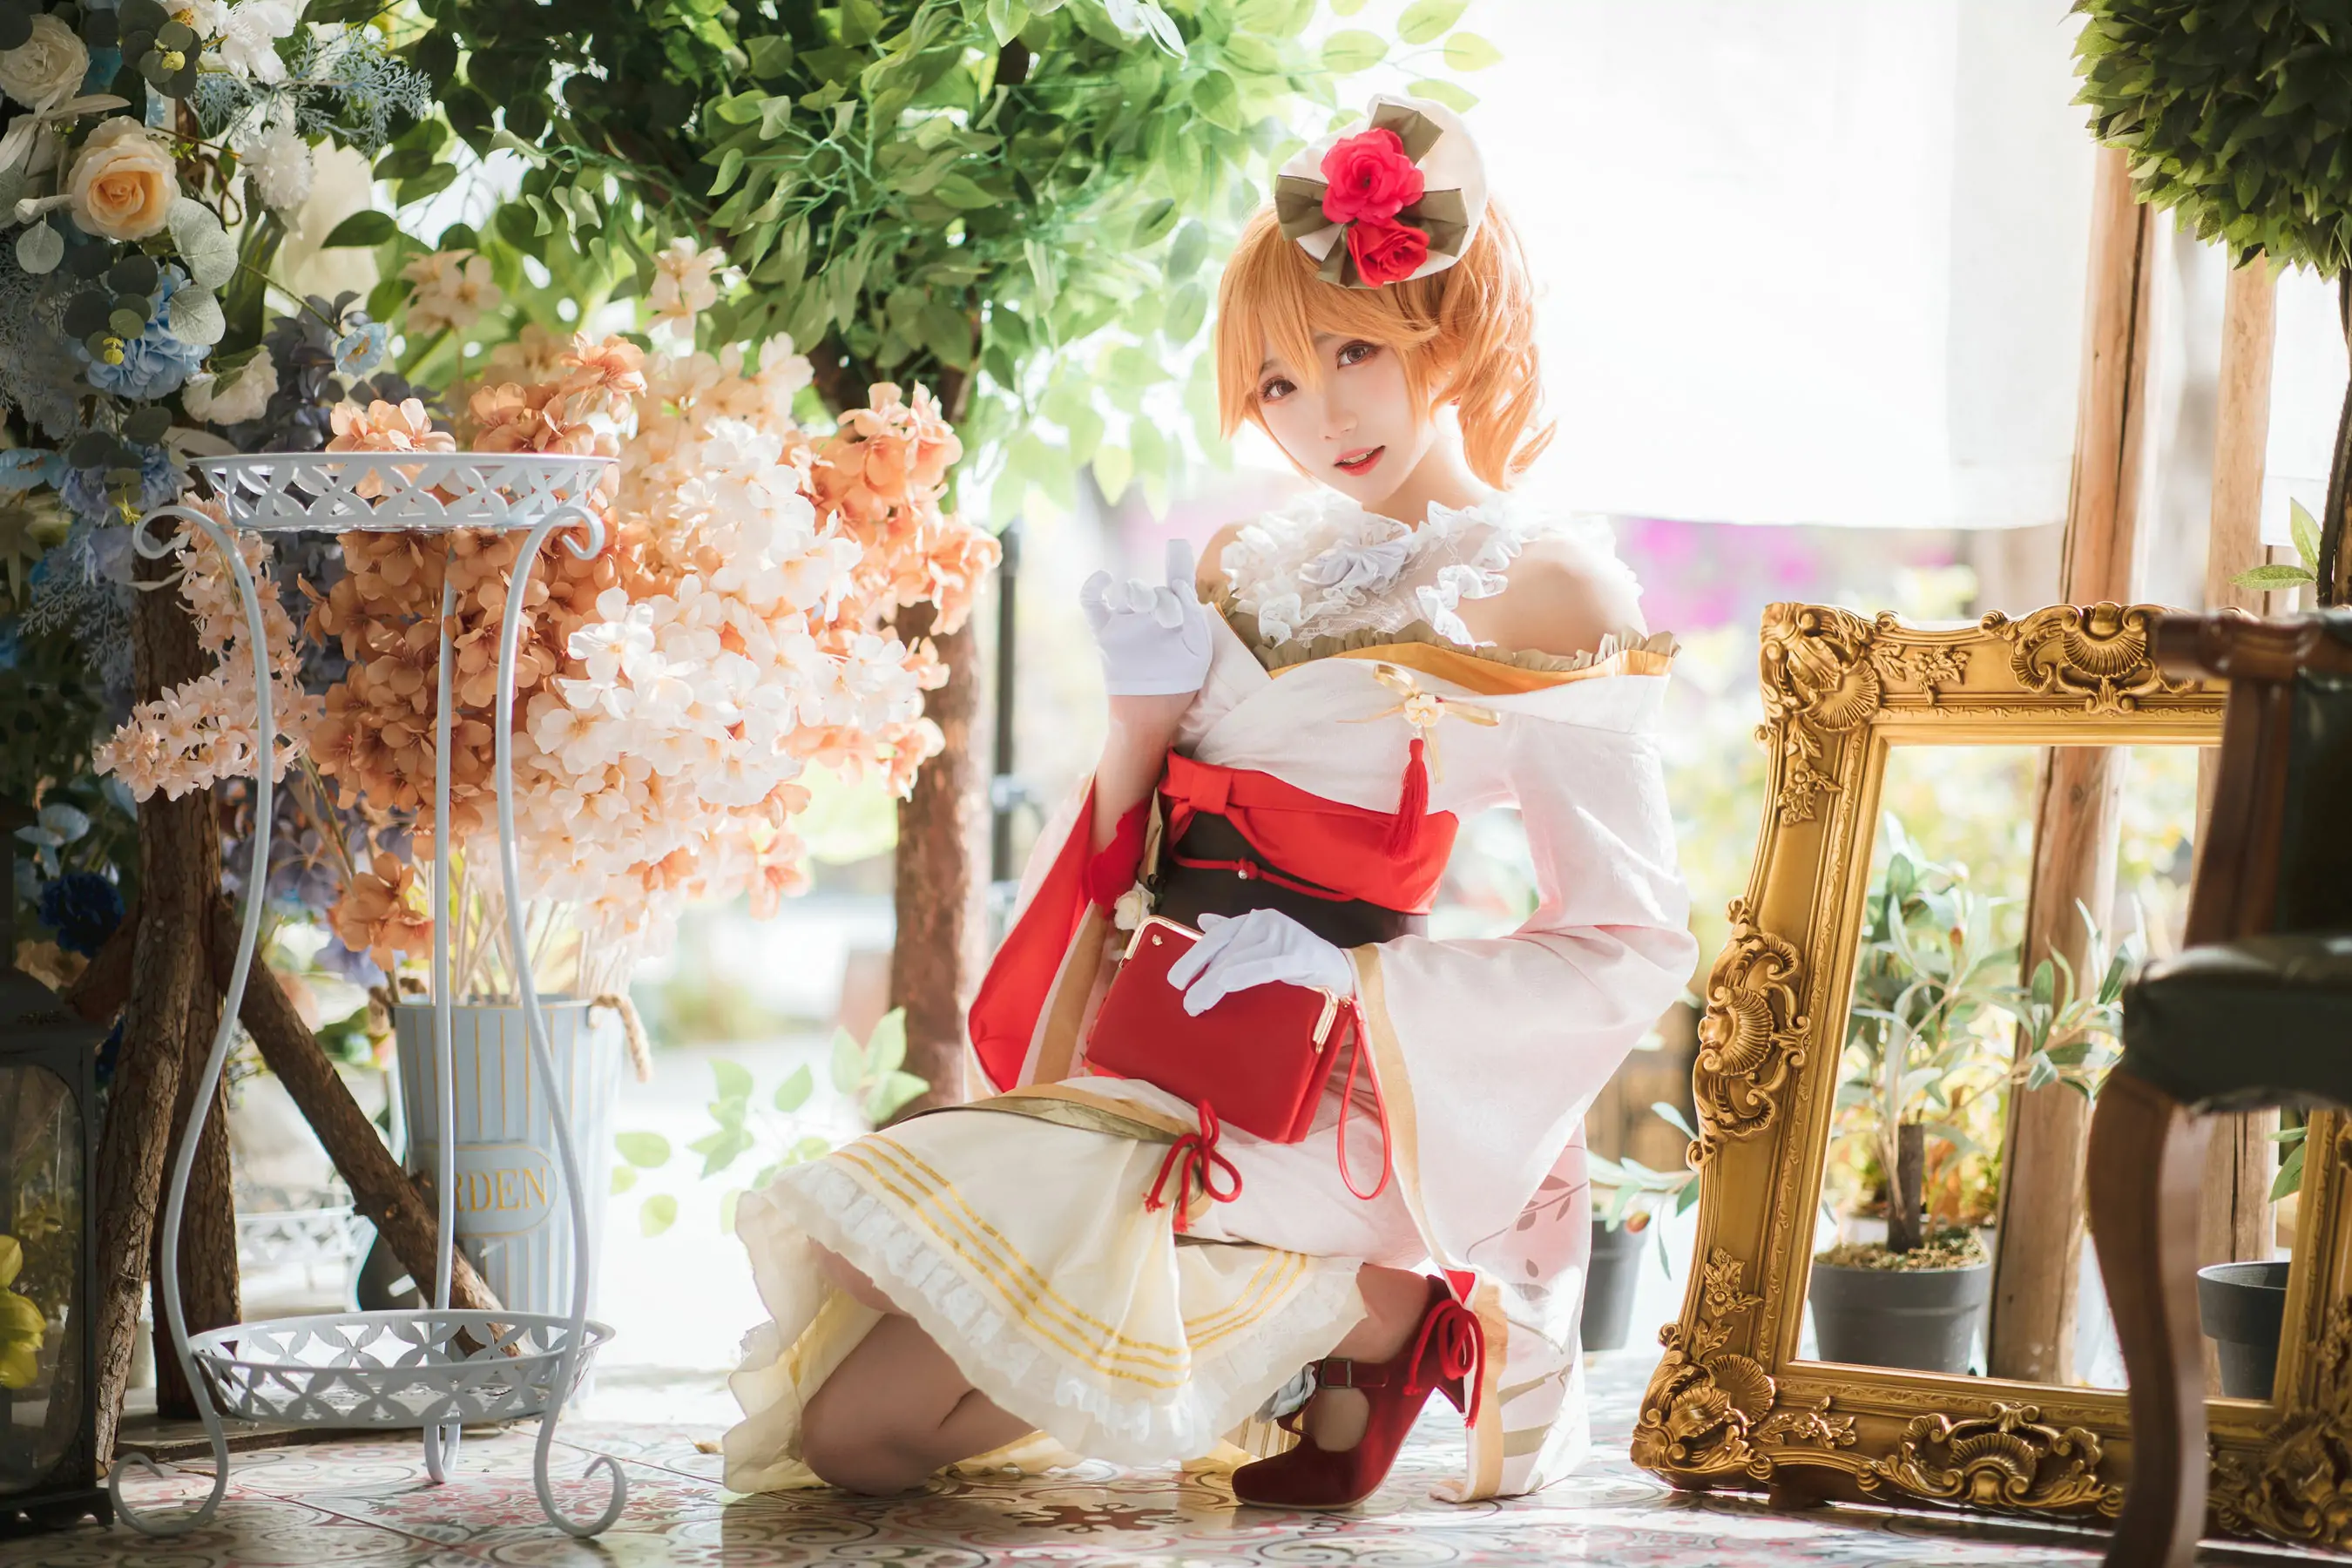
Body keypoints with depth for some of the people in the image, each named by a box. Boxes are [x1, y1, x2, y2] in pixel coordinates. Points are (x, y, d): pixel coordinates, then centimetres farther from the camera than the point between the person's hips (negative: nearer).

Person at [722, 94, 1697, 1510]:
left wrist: (1348, 977, -14)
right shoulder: (1246, 570, 13)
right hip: (1140, 1059, 8)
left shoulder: (1543, 591, -6)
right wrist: (1144, 713, -4)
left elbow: (1636, 947, -8)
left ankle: (1359, 1305, -4)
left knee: (862, 1428, -16)